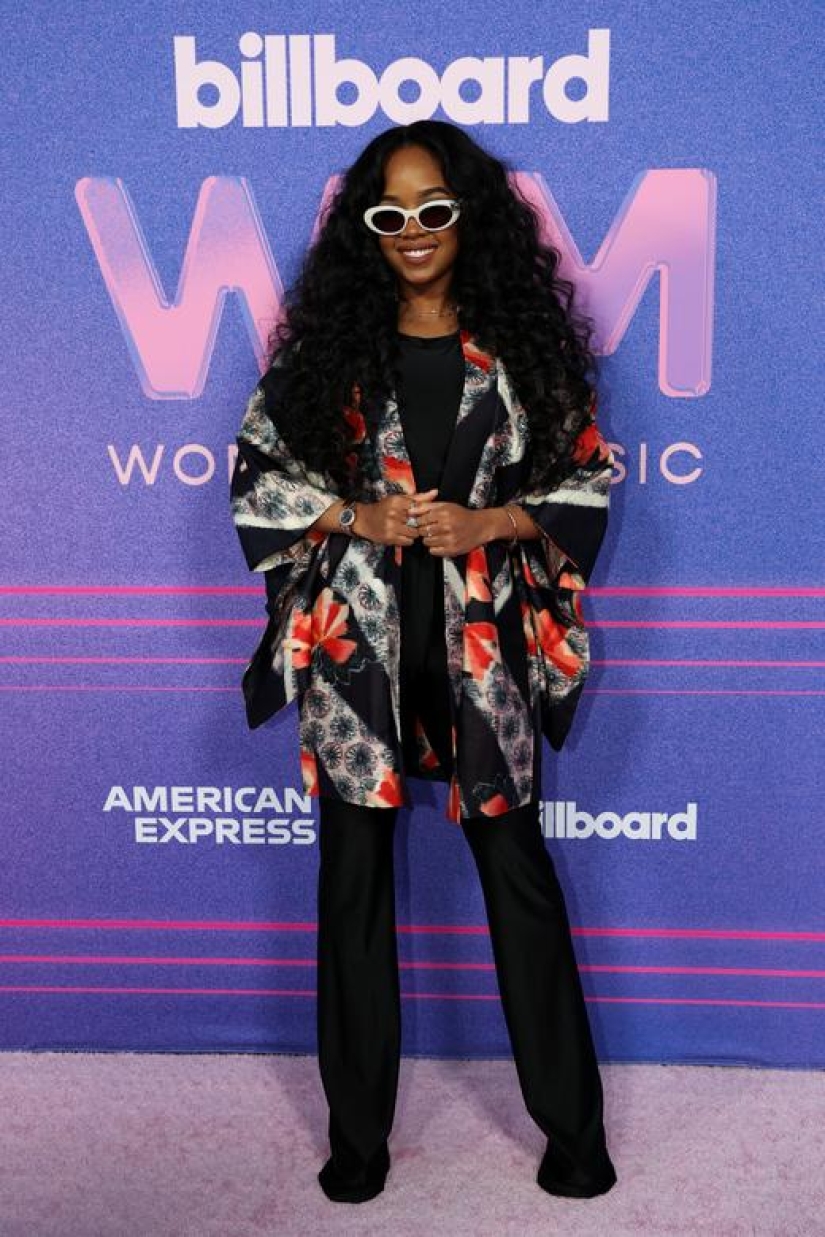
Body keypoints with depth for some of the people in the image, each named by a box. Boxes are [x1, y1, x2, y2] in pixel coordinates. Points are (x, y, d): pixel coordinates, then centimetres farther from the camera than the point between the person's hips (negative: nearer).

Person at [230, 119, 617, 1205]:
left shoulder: (522, 344, 3)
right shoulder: (327, 343, 3)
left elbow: (588, 478, 5)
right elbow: (257, 475, 6)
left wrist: (490, 521, -11)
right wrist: (353, 517, -10)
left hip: (482, 648, 0)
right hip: (358, 648, 1)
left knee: (519, 871, 6)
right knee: (355, 880, 8)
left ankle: (573, 1124, 24)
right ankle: (358, 1131, 26)